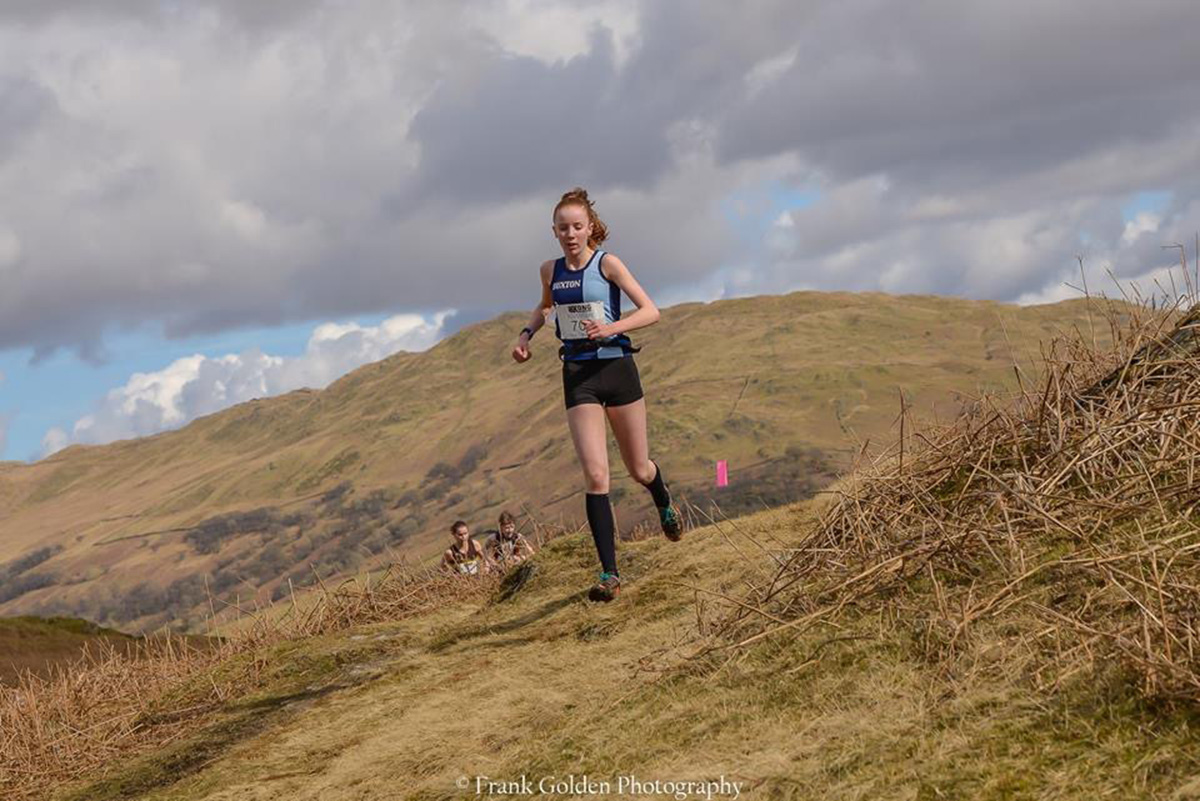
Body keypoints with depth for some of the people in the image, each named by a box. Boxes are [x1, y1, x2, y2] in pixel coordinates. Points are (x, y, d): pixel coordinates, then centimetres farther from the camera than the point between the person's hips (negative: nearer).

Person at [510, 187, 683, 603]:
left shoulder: (607, 263, -7)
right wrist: (527, 333, 11)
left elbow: (650, 311, -12)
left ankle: (665, 504, 50)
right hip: (578, 375, 2)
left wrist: (611, 328, -27)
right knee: (595, 474, -13)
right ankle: (609, 573, -11)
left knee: (638, 469, 12)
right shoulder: (550, 270, 6)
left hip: (616, 368, -2)